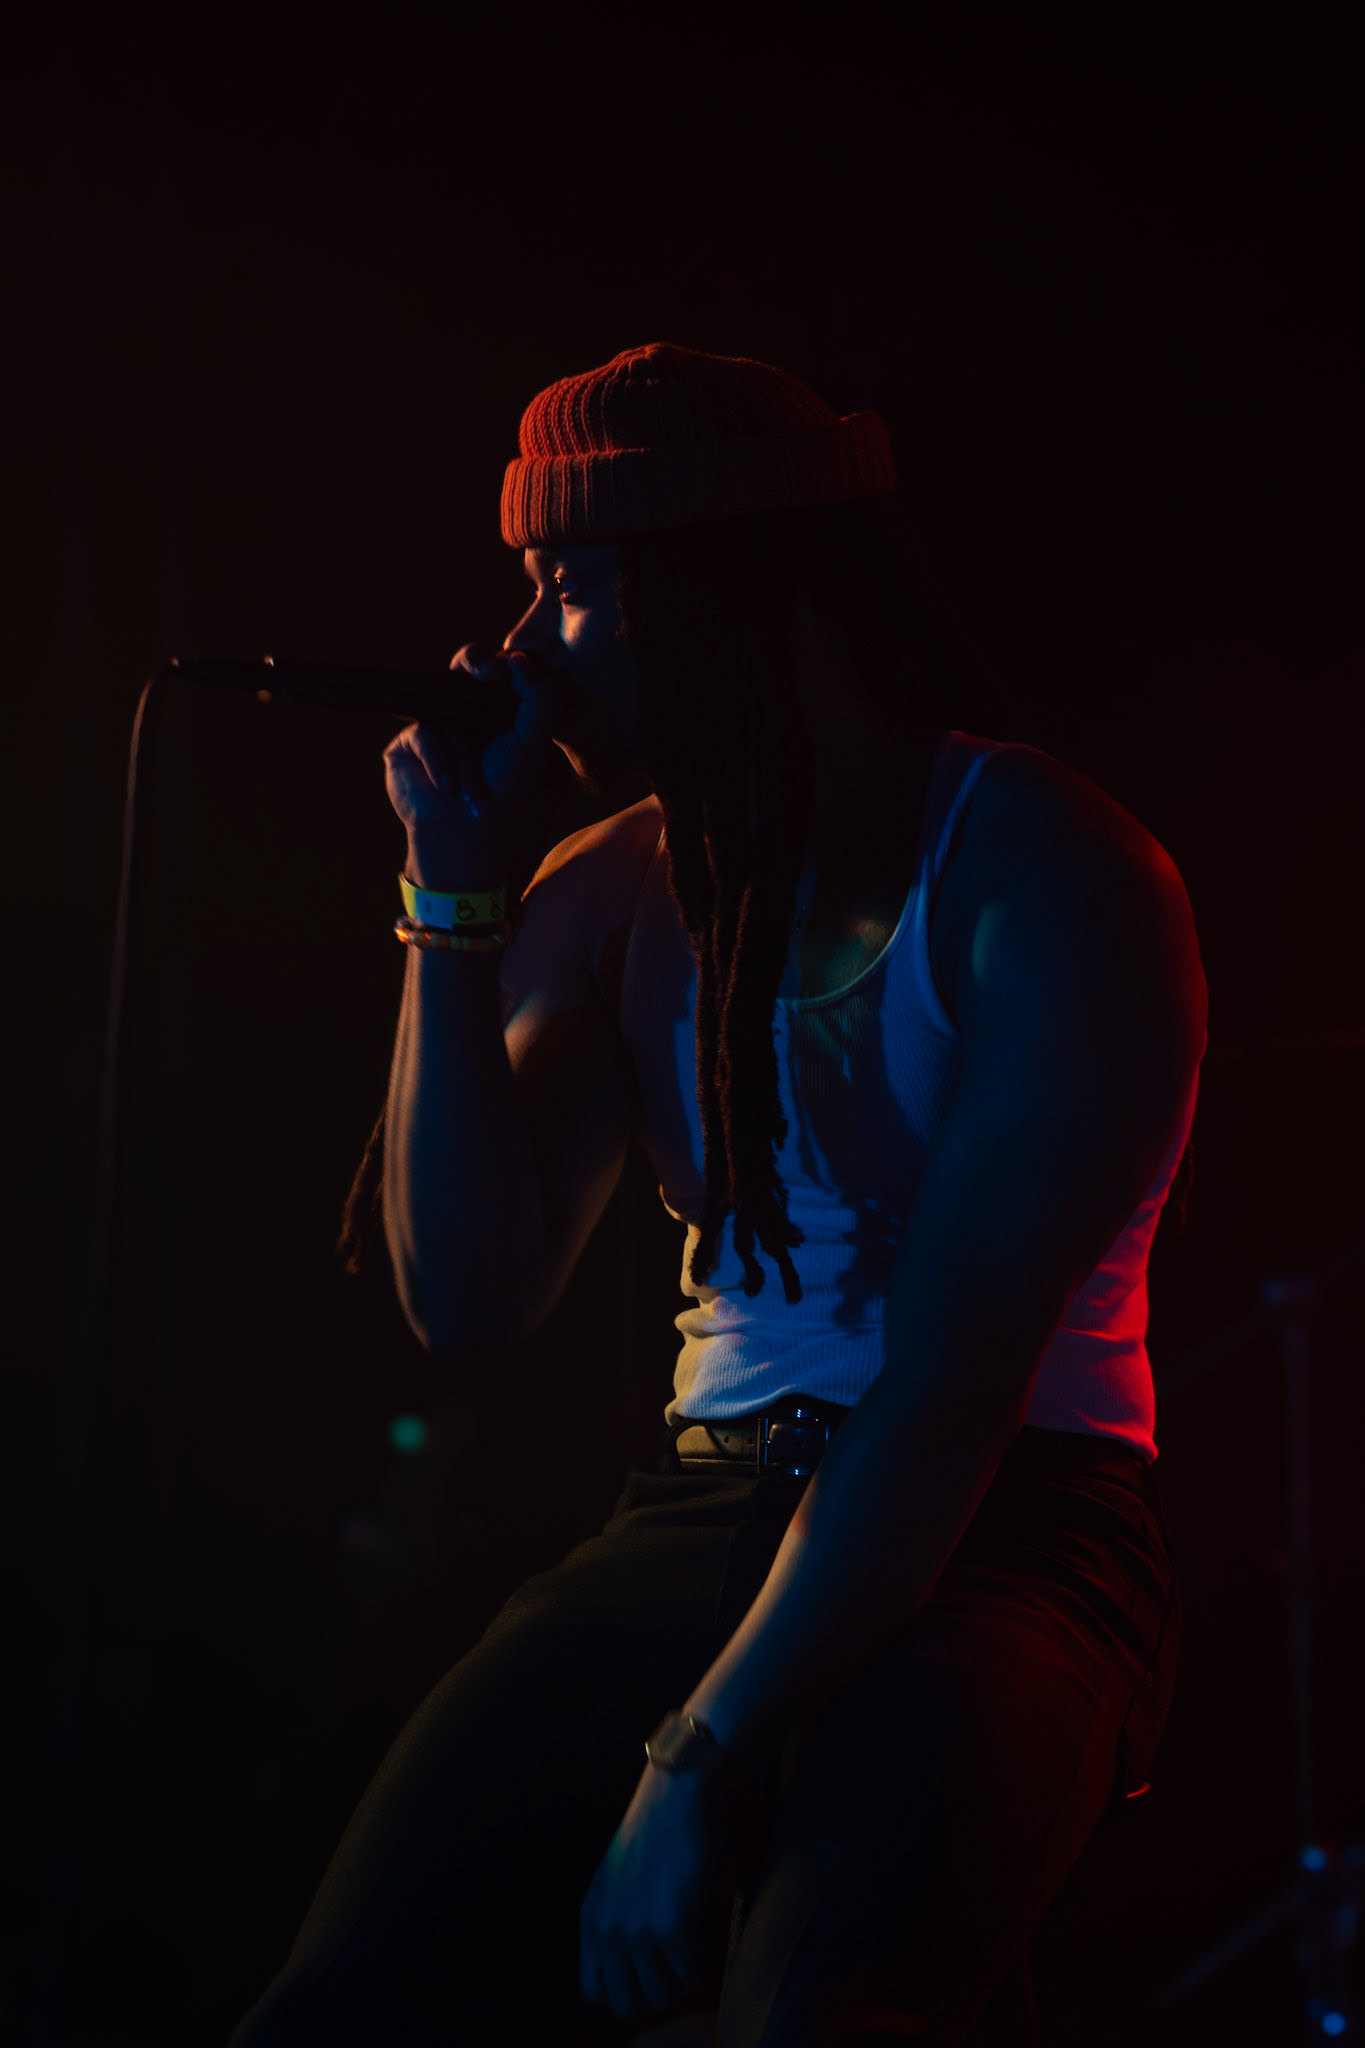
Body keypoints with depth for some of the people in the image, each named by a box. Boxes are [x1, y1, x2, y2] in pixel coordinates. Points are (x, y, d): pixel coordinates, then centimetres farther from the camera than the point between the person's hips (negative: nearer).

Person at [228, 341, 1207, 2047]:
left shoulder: (1049, 880, -9)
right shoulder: (622, 895, 11)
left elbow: (959, 1367, -17)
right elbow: (469, 1300, 4)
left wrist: (704, 1755, -23)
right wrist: (455, 903, -3)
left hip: (1009, 1541, -5)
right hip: (708, 1523, 5)